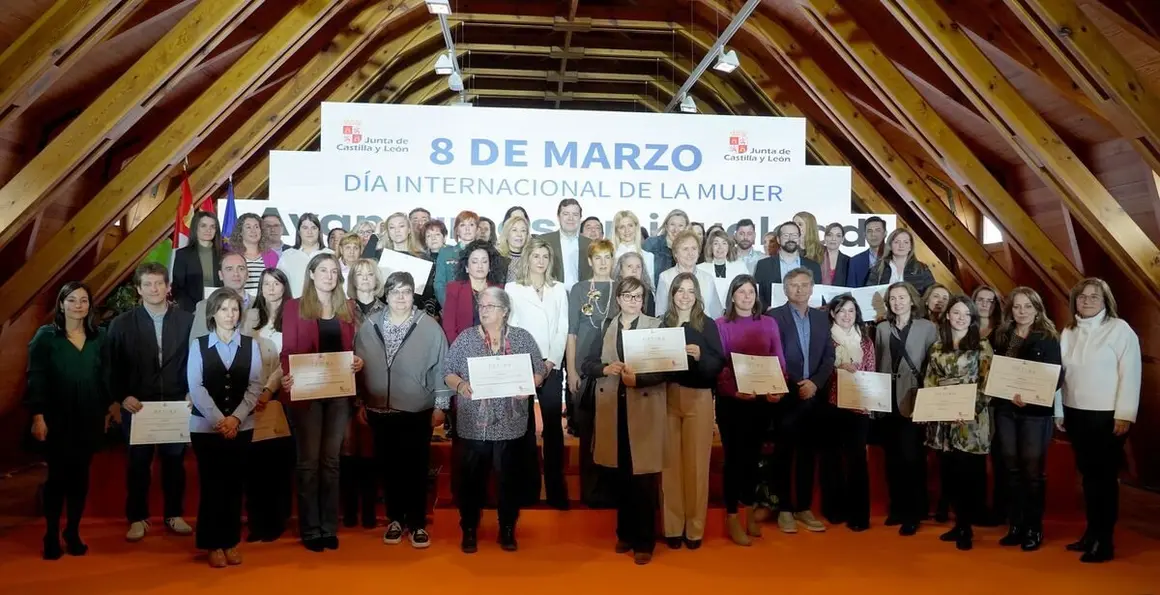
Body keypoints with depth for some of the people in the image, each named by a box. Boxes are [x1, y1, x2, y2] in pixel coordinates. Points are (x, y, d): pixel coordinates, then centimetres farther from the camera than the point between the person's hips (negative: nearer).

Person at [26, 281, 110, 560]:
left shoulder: (99, 337, 5)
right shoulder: (45, 336, -3)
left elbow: (105, 378, 8)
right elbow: (35, 378, -5)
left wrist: (106, 411, 7)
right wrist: (37, 416, -11)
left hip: (89, 420, 3)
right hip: (57, 420, -2)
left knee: (80, 476, 8)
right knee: (57, 476, 2)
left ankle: (73, 533, 19)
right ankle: (51, 536, 14)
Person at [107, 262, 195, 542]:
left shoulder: (187, 320, 1)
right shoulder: (121, 324, 1)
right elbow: (114, 367, 2)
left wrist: (191, 394, -5)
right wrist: (123, 397, -9)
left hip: (176, 404, 1)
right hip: (137, 405, 0)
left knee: (174, 461, 10)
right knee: (138, 463, 9)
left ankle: (174, 515, 23)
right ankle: (138, 518, 21)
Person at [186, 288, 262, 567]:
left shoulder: (250, 345, 4)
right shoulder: (198, 345, 0)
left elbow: (255, 385, -2)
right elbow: (196, 387, -7)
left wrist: (235, 418, -13)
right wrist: (218, 420, -15)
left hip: (241, 427, 1)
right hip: (205, 426, -1)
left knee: (234, 485, 6)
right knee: (211, 485, 3)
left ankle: (231, 542, 17)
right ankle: (213, 545, 13)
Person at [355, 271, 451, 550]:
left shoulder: (429, 327, -6)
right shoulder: (369, 326, 2)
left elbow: (441, 367, -4)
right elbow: (358, 366, 7)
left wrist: (441, 404, -5)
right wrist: (359, 402, 8)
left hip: (418, 411, -2)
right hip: (380, 411, 3)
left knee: (416, 468, 6)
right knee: (388, 467, 12)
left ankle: (417, 523, 20)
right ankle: (395, 519, 27)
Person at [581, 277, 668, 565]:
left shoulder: (655, 326, -2)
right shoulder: (606, 327, 10)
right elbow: (586, 363, 7)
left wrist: (637, 378, -22)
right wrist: (606, 369, -12)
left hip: (644, 410, -3)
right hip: (613, 409, 4)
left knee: (643, 476, -1)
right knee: (621, 475, 13)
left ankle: (644, 541, 9)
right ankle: (625, 533, 26)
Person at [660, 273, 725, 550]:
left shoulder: (707, 325, 3)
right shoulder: (662, 324, 7)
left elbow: (720, 363, -2)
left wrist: (700, 355, -19)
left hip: (698, 398, -1)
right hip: (668, 397, 2)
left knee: (696, 462, 0)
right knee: (671, 462, 3)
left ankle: (695, 527, 11)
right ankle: (672, 526, 13)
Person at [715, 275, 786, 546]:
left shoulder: (769, 323, 7)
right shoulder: (721, 325, -3)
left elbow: (779, 360, 5)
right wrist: (734, 389, -24)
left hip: (763, 400, 3)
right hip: (731, 401, -3)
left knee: (753, 455, 14)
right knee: (734, 456, 3)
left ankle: (750, 510, 29)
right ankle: (732, 517, 12)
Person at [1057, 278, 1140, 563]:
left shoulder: (1120, 329, -7)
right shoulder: (1068, 332, 9)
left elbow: (1130, 373, -11)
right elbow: (1060, 373, 10)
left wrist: (1124, 415, -14)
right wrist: (1058, 411, 10)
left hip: (1108, 416, -5)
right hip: (1076, 414, 5)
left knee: (1105, 476, 1)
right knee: (1087, 474, 12)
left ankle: (1105, 541, 9)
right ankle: (1091, 532, 22)